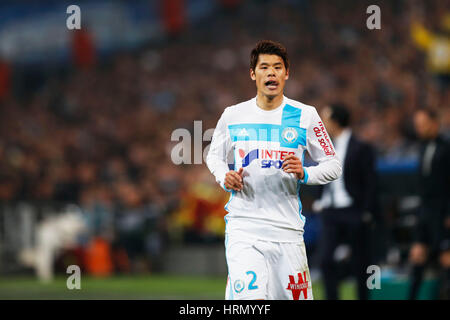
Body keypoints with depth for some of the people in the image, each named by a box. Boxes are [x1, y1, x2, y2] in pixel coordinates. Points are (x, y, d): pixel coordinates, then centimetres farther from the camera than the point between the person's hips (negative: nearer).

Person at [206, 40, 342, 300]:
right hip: (244, 227, -1)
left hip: (287, 230, 1)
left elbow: (333, 166, 7)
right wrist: (225, 177, 0)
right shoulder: (233, 116, 6)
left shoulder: (305, 116, 2)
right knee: (248, 299, -21)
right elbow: (215, 157, 21)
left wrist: (304, 175, -12)